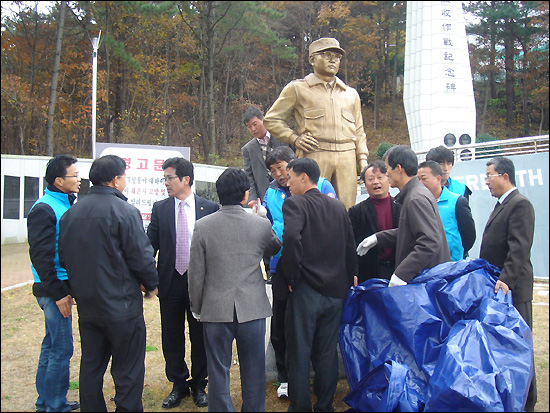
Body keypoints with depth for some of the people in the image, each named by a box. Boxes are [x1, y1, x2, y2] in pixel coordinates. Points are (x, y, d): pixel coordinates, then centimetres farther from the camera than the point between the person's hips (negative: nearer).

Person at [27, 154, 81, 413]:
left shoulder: (65, 205, 12)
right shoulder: (43, 210, -15)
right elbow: (40, 256, -18)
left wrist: (67, 289, 13)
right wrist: (58, 294, -18)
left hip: (61, 287, 9)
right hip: (53, 289, -9)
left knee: (52, 345, 18)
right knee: (61, 349, -2)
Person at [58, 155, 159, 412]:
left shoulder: (71, 213, 3)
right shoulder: (125, 212, -16)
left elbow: (64, 257, 10)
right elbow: (141, 256, -15)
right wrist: (151, 284, 1)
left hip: (86, 304, 6)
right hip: (121, 304, -6)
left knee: (91, 366, 18)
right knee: (127, 371, 5)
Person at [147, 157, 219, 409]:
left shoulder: (209, 208, -3)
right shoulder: (160, 209, 3)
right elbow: (150, 244, 0)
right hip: (170, 281, 2)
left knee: (200, 337, 10)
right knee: (172, 338, 12)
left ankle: (199, 386, 28)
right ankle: (178, 385, 29)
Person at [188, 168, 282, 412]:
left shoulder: (203, 226, -8)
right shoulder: (261, 224, -7)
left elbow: (196, 273, -4)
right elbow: (275, 248, 16)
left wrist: (197, 308, 10)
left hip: (216, 310, 0)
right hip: (253, 309, 1)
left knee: (218, 372, 12)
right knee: (253, 372, 15)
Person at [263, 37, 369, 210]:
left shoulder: (351, 94, 23)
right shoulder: (297, 88, 10)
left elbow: (359, 131, 26)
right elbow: (271, 119, 10)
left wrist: (363, 159, 12)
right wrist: (294, 138, -3)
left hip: (347, 157, 4)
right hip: (314, 156, -4)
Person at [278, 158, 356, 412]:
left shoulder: (295, 203, -8)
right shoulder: (338, 207, 10)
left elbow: (291, 238, -26)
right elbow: (350, 247, 10)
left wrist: (292, 276, -14)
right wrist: (347, 281, 16)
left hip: (306, 290, -6)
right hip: (336, 290, 6)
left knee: (299, 353, 5)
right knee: (327, 352, 14)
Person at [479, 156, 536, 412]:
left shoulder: (520, 204, -14)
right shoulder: (502, 205, 17)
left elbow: (520, 248, -24)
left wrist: (506, 280, -30)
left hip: (512, 288, -9)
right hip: (496, 286, 9)